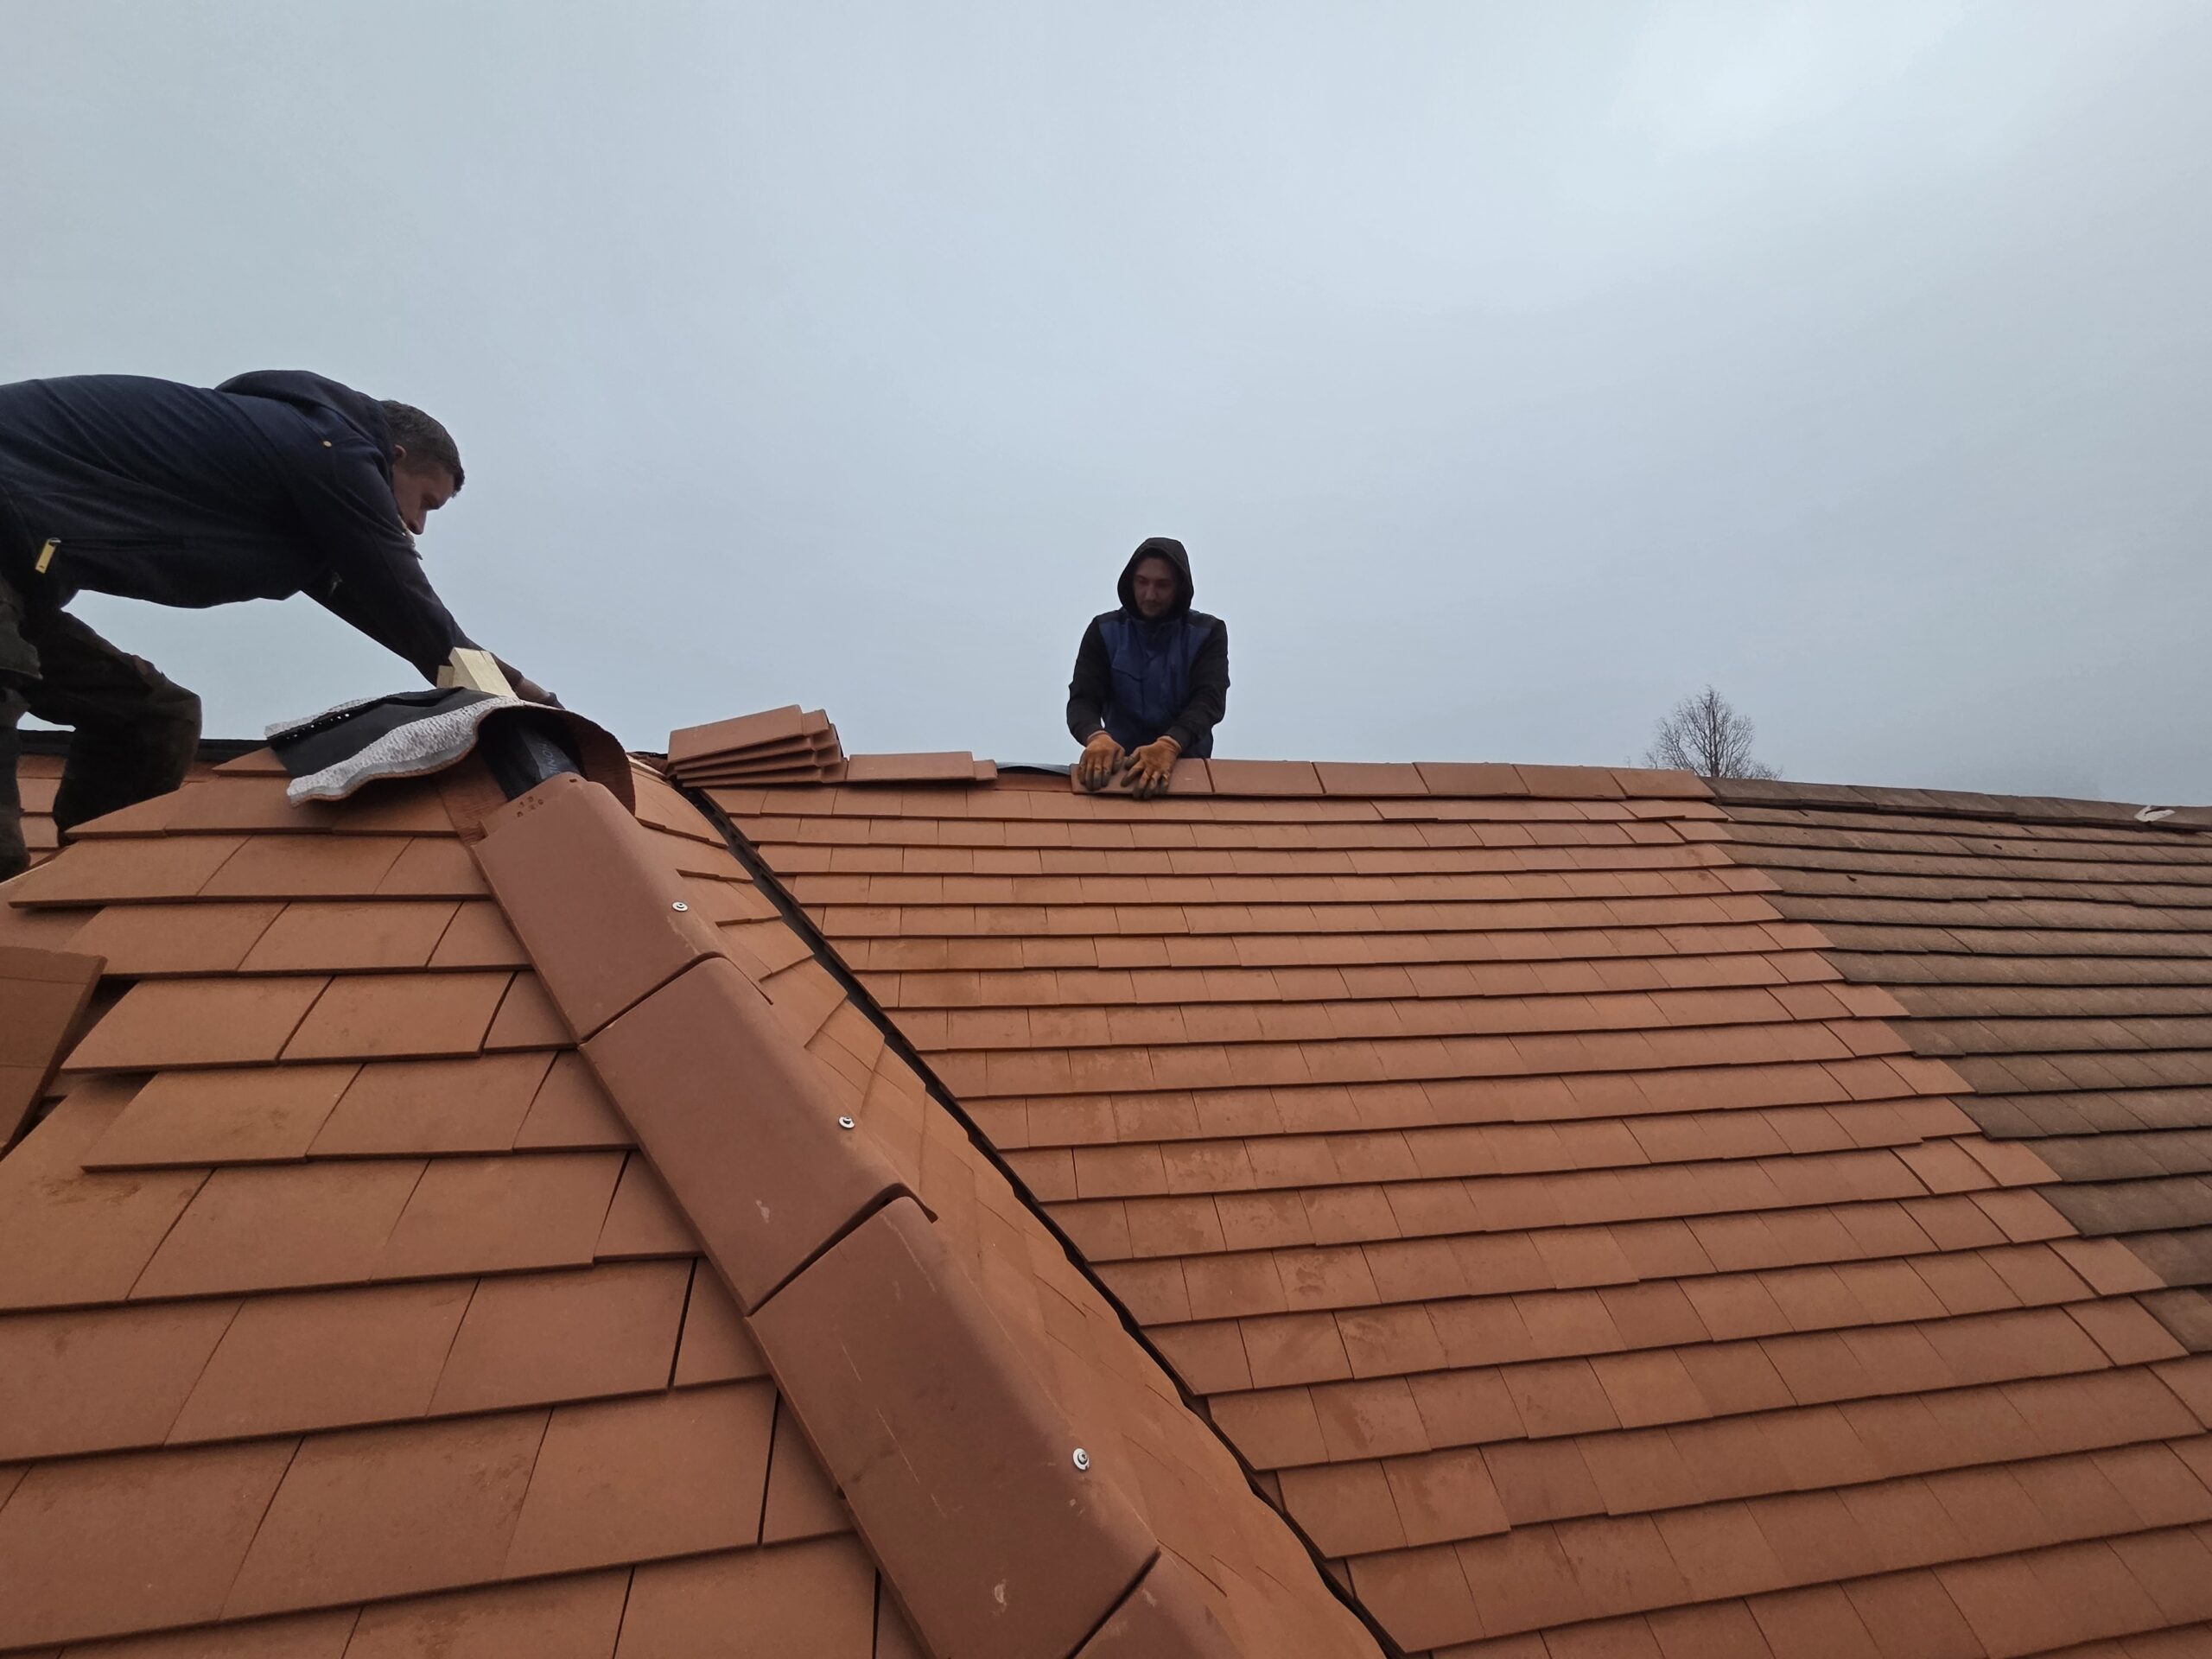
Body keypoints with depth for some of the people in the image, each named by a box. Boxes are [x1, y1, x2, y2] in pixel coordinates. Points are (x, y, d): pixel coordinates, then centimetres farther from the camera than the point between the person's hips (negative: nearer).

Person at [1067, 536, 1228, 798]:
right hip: (1121, 762, 2)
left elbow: (1209, 700, -17)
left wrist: (1169, 745, -37)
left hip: (1186, 763, -1)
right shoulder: (1104, 631, 0)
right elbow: (1083, 700, -10)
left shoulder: (1208, 633, -3)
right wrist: (1097, 737, -34)